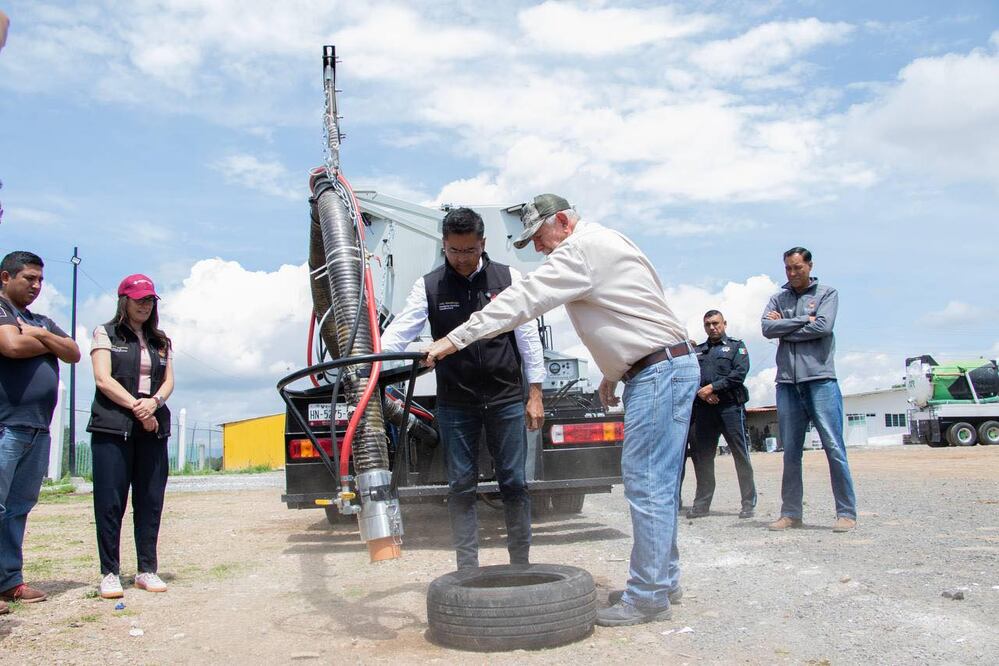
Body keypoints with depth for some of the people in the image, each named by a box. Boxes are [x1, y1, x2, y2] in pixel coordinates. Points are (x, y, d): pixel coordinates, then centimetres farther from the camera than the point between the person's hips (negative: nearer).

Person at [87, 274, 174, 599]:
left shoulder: (161, 342, 19)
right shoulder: (106, 334, 7)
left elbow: (169, 381, 10)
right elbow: (103, 379, -4)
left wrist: (154, 402, -11)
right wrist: (136, 408, -12)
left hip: (153, 428, 4)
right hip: (113, 427, -4)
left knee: (151, 500, 2)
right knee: (110, 501, -4)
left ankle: (147, 569, 8)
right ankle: (110, 573, 1)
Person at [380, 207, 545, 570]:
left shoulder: (509, 278, 1)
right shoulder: (429, 286, 1)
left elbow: (528, 337, 2)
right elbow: (400, 330, -7)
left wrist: (535, 394, -1)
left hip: (506, 399, 0)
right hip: (454, 402, 0)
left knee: (514, 483, 5)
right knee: (461, 486, 5)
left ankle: (521, 565, 18)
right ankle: (468, 569, 15)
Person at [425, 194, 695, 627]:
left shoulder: (581, 249, -13)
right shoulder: (600, 243, 20)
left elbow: (522, 300, -19)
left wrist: (455, 339, -18)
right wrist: (614, 373, 20)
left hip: (660, 371, -11)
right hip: (660, 368, 11)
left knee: (647, 484, -9)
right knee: (654, 484, 13)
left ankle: (648, 596, -3)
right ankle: (663, 579, 22)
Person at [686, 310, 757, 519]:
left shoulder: (736, 346, 11)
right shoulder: (698, 351, 22)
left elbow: (739, 374, -5)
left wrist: (712, 387, -11)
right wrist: (701, 392, -10)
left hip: (730, 406, -4)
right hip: (704, 408, 4)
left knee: (740, 455, -3)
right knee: (701, 456, 3)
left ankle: (749, 503, 3)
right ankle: (701, 504, 10)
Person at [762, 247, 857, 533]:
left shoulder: (827, 294, 8)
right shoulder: (778, 298, 16)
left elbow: (823, 327, -9)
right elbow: (767, 328, -1)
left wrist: (784, 328, -2)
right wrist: (804, 320, -6)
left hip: (820, 380, -3)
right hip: (787, 382, 4)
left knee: (834, 447, -6)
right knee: (790, 452, 6)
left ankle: (846, 513, 0)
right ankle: (791, 512, 12)